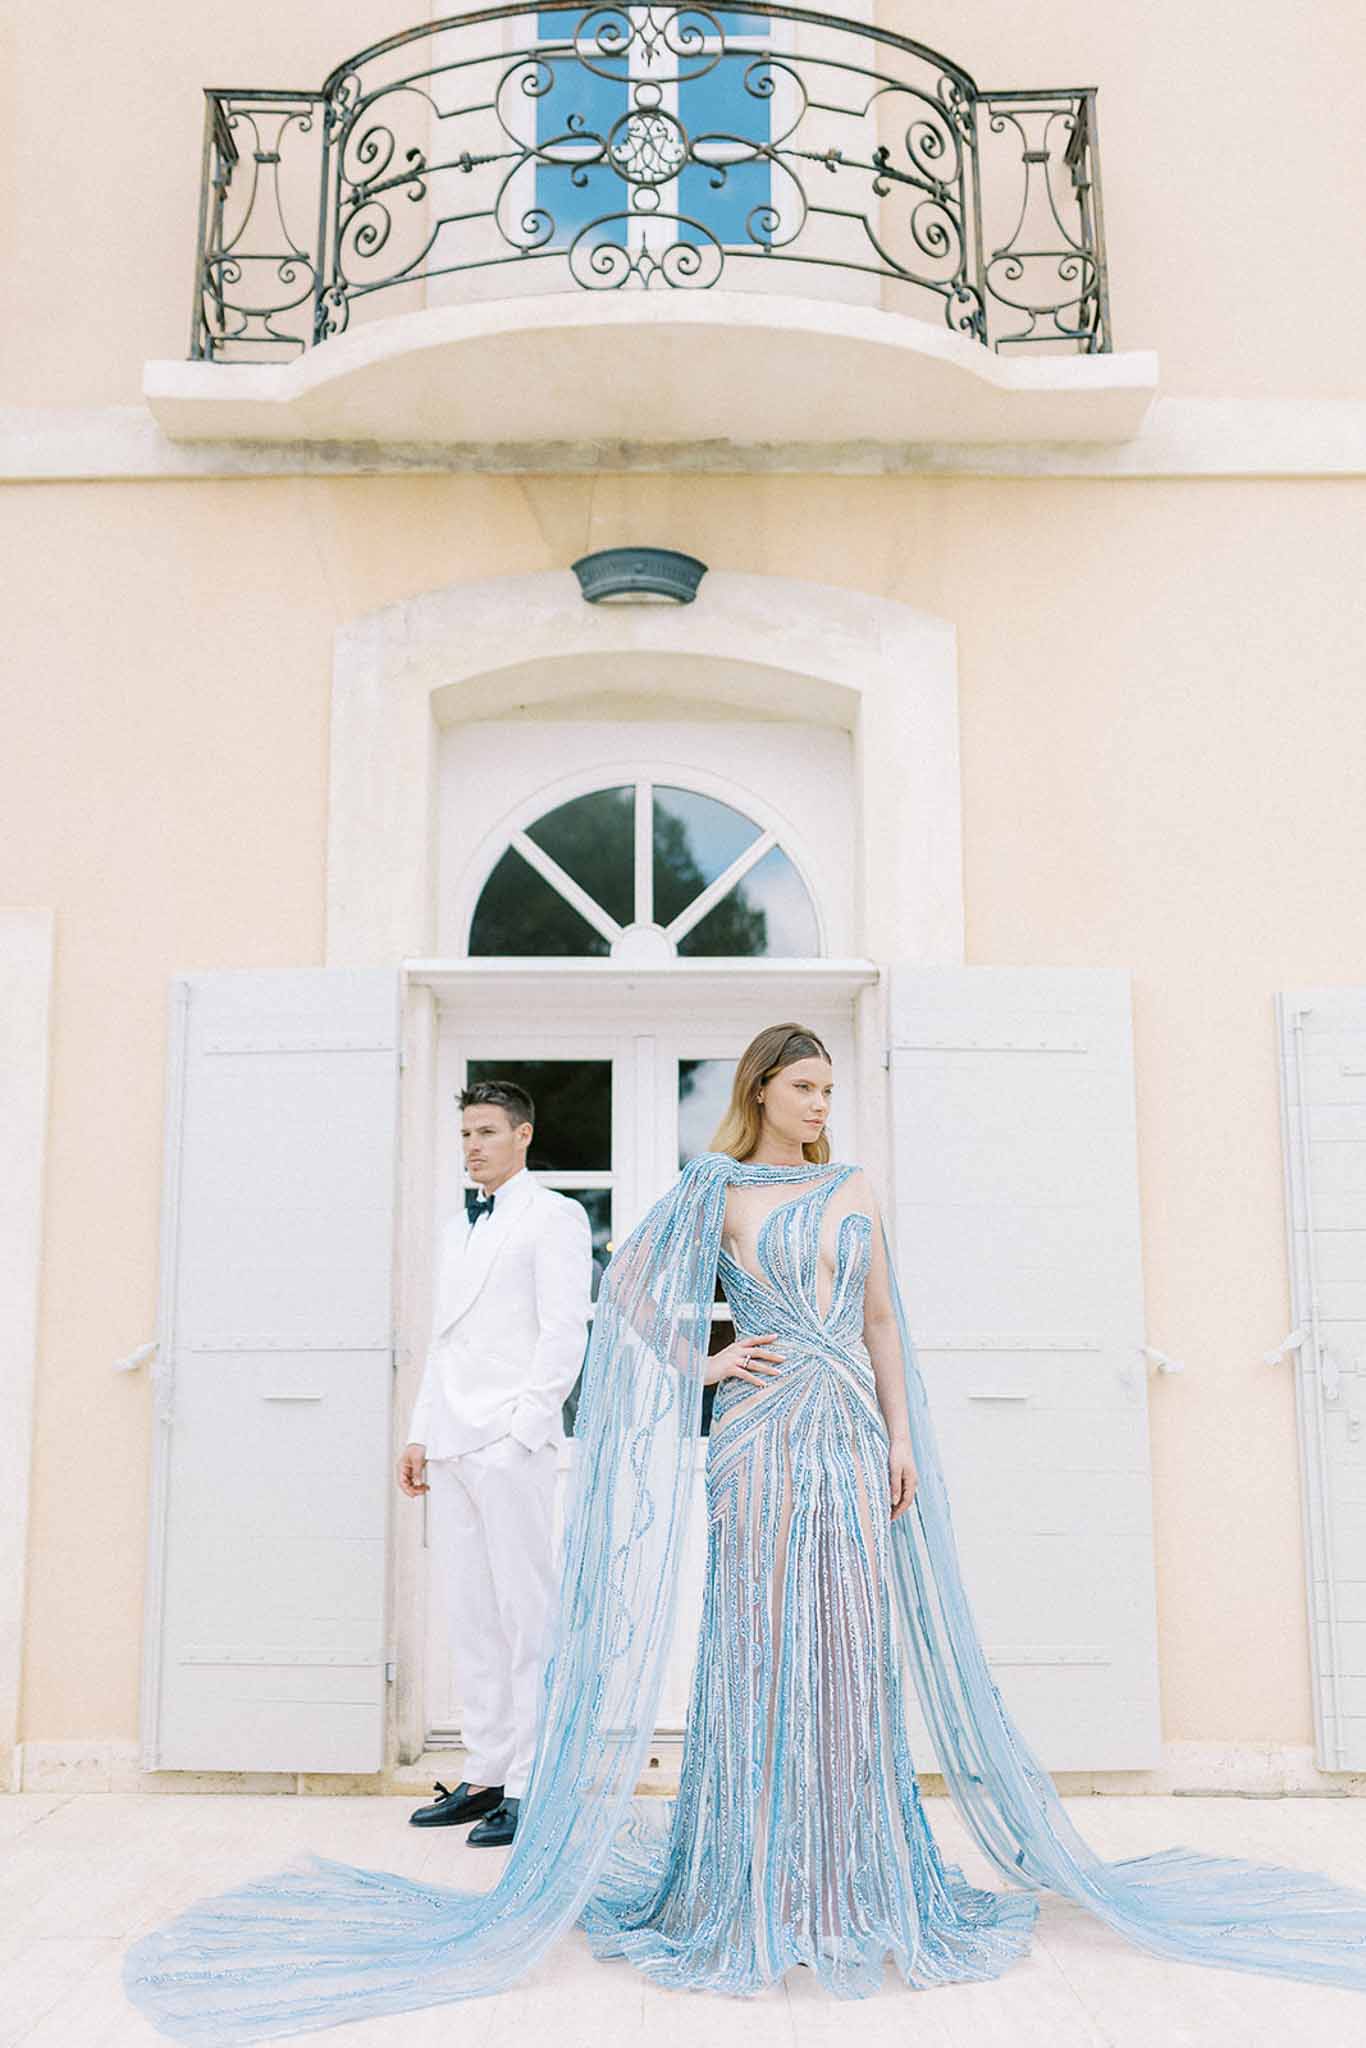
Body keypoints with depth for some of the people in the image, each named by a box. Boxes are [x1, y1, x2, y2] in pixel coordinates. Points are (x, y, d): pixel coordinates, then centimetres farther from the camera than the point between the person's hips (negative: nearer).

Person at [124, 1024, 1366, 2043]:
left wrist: (902, 1437, 6)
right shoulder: (716, 1196, 2)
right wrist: (701, 1363, -4)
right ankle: (759, 1889, 11)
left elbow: (884, 1324, 12)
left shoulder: (855, 1190, 13)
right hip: (764, 1435, -4)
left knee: (855, 1646, 5)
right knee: (764, 1642, -1)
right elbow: (629, 1288, 4)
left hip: (855, 1437, 4)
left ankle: (855, 1880, 18)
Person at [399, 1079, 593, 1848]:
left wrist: (523, 1427, -15)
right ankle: (486, 1774, 17)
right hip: (453, 1446, 7)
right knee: (474, 1622, 10)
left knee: (527, 1619, -3)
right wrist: (421, 1431, 15)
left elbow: (564, 1331, -8)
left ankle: (529, 1788, 3)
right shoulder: (458, 1224, 21)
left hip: (512, 1444, -7)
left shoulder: (554, 1216, 0)